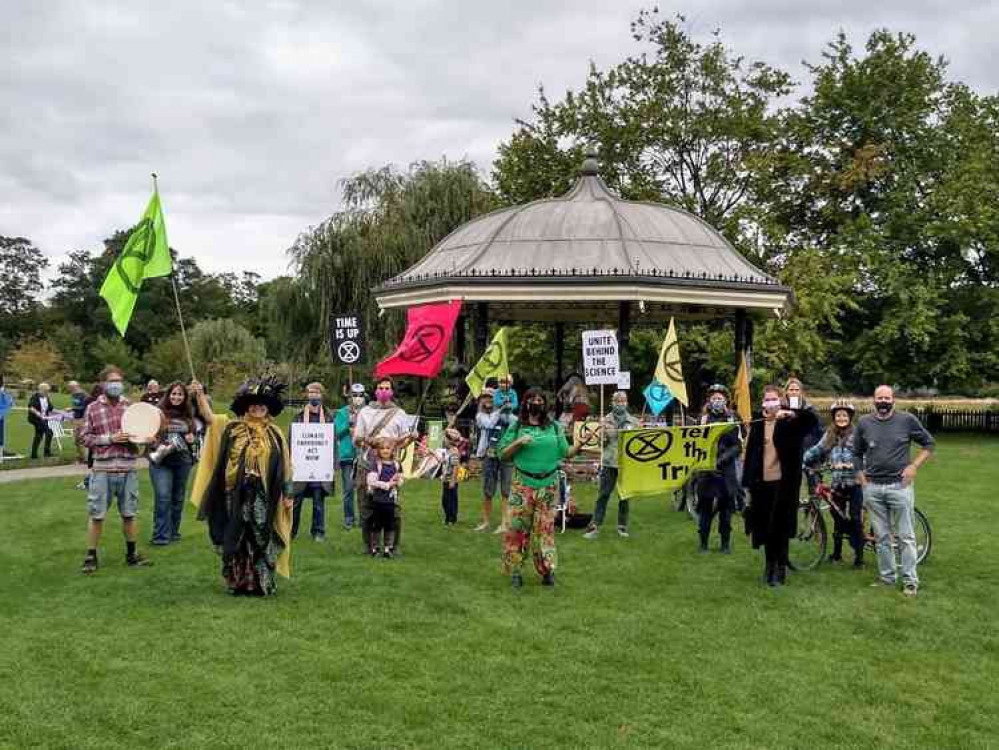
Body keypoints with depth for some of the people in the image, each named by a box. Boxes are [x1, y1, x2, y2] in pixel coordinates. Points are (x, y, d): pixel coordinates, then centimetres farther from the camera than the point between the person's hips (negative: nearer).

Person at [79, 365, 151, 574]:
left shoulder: (131, 407, 6)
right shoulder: (93, 409, 0)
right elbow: (85, 438, -1)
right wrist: (110, 438, -13)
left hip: (128, 470, 2)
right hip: (102, 470, -2)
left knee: (130, 513, 11)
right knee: (96, 514, 2)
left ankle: (131, 554, 24)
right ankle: (91, 557, 13)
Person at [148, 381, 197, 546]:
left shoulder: (188, 416, 10)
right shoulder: (158, 413, -4)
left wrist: (192, 438, 2)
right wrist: (160, 447, -20)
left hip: (183, 461, 4)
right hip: (161, 461, -4)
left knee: (178, 498, 10)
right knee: (163, 498, -8)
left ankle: (173, 532, 21)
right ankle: (161, 535, -3)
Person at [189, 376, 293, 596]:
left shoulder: (275, 434, 4)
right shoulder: (232, 428, 5)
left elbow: (284, 467, 6)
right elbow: (209, 417, -7)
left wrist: (288, 494, 5)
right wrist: (200, 395, -22)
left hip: (263, 496, -1)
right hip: (236, 495, 1)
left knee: (261, 539, 2)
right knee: (236, 539, 6)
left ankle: (263, 583, 11)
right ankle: (238, 582, 17)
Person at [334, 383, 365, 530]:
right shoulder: (343, 412, 6)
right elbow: (336, 432, -1)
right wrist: (348, 423, -12)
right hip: (347, 455, -1)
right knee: (348, 489, 1)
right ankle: (348, 518, 8)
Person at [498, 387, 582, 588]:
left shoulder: (554, 427, 9)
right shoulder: (516, 427, 4)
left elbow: (565, 452, 7)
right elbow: (503, 455, 3)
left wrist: (579, 445, -9)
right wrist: (518, 443, -13)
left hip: (548, 485, 1)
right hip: (523, 484, -1)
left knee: (545, 527, 3)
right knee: (517, 526, -3)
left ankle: (547, 569, 8)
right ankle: (515, 571, 5)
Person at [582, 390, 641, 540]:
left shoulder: (633, 421, 8)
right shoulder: (606, 420, 5)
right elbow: (601, 444, 4)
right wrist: (604, 434, -16)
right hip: (609, 463, -1)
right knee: (603, 494, -3)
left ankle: (622, 525, 16)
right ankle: (595, 525, -2)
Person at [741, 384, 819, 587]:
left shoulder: (789, 423, -1)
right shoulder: (757, 426, 9)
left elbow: (812, 418, -16)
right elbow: (750, 456, 11)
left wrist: (791, 413, -29)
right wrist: (748, 484, 8)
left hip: (783, 483, -4)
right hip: (762, 484, 4)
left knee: (781, 528, -2)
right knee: (765, 528, 10)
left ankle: (781, 569, 6)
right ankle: (770, 565, 24)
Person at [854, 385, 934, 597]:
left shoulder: (907, 420, -2)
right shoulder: (864, 422, 6)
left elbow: (928, 444, 7)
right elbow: (857, 453, 17)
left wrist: (914, 466, -5)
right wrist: (861, 478, 8)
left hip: (899, 485, -3)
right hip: (873, 488, 3)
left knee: (906, 537, 0)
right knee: (882, 537, 10)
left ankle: (910, 581, 6)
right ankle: (887, 578, 18)